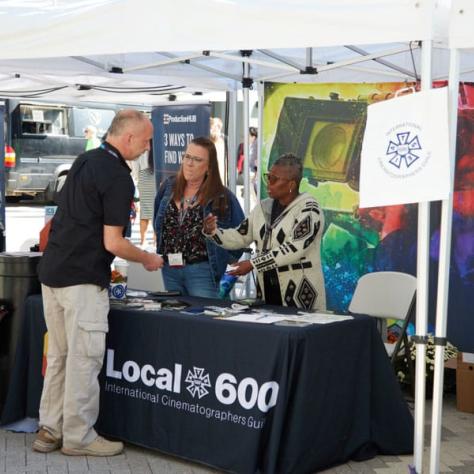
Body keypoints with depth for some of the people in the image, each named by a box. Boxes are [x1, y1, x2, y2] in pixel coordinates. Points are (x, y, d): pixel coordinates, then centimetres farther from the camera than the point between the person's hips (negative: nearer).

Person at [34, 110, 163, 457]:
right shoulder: (117, 177, -14)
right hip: (83, 280, -9)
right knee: (84, 359, 1)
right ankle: (78, 437, 9)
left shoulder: (84, 160, 13)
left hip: (52, 272, 9)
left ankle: (49, 431, 21)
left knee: (58, 356, 14)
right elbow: (113, 243, -17)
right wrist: (148, 259, 0)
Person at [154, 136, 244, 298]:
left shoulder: (222, 197, -9)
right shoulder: (168, 187, 5)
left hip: (201, 271, -5)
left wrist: (226, 258, -2)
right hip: (170, 269, 5)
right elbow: (158, 224, 18)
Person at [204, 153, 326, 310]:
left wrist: (253, 264, -23)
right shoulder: (263, 207, 9)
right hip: (267, 290, 6)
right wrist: (213, 231, -6)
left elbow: (294, 248, -21)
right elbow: (239, 237, 12)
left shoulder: (308, 209, -10)